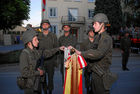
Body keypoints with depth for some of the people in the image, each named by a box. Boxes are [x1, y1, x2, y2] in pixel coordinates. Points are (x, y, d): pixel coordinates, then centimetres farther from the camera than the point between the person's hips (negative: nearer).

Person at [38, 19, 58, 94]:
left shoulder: (53, 36, 4)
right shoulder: (38, 36, 5)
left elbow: (56, 48, 3)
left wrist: (55, 59, -3)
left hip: (50, 60, 0)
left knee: (50, 77, 8)